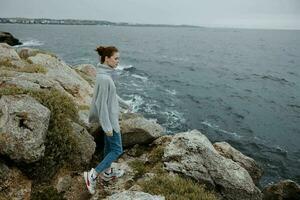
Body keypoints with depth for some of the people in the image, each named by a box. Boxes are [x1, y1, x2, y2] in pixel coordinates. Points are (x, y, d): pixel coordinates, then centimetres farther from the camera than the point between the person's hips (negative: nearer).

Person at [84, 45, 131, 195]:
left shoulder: (106, 74, 1)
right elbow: (102, 103, -25)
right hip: (109, 118, -9)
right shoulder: (103, 78, -28)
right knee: (117, 150, 3)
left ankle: (107, 172, 40)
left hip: (110, 116, 9)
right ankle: (93, 175, 11)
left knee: (109, 145, 22)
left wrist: (124, 104, 24)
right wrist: (108, 127, -20)